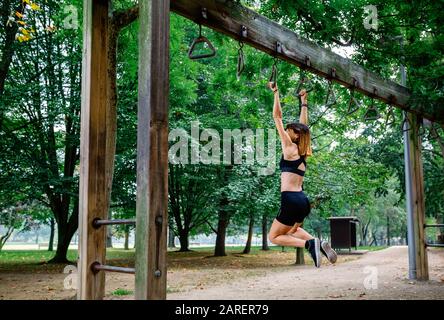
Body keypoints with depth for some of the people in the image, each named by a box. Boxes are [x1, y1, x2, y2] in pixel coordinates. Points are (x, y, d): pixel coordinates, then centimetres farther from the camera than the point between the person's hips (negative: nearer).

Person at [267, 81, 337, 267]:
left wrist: (276, 93, 3)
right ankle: (318, 244, 8)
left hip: (291, 200, -8)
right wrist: (303, 101, 31)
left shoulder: (290, 147, -5)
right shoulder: (302, 150, 12)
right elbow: (303, 124, 26)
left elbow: (277, 117, -2)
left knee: (273, 237, 6)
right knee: (291, 230, 31)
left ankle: (309, 243, -13)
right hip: (303, 201, 8)